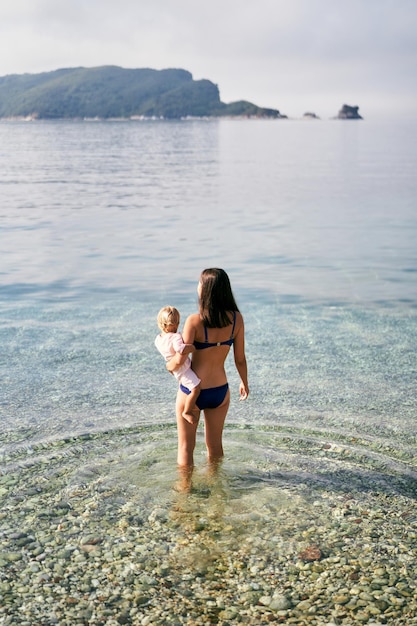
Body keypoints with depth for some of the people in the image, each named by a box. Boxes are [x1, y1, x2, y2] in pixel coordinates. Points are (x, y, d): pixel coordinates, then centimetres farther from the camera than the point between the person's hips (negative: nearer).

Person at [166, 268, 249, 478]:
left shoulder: (195, 321, -22)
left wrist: (169, 365, 0)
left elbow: (180, 360, -22)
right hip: (220, 391, 4)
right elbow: (240, 358, -2)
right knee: (215, 444, 25)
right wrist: (244, 383, 15)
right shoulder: (236, 319, -10)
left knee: (186, 447, 16)